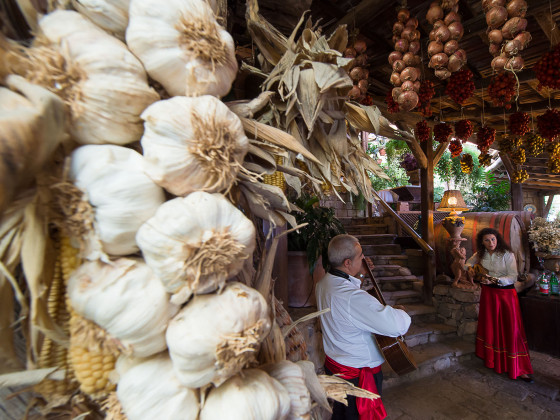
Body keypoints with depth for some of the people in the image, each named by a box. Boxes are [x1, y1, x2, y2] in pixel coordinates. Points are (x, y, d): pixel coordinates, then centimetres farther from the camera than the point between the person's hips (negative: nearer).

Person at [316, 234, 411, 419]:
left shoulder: (323, 283, -8)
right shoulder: (354, 298, -37)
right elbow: (398, 326, -38)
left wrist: (359, 275, 2)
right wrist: (401, 313, -15)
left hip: (333, 364, 8)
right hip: (358, 374, -8)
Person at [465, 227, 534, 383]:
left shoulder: (507, 254, -12)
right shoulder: (480, 254, 1)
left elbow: (513, 277, -15)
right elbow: (469, 262, 19)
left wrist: (495, 280, -28)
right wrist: (470, 267, -2)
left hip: (506, 293, -4)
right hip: (488, 293, 4)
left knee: (511, 329, -2)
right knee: (489, 327, 12)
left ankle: (520, 369, 9)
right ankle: (491, 359, 26)